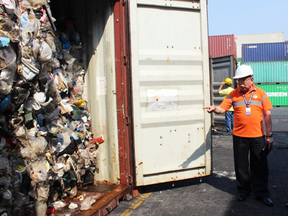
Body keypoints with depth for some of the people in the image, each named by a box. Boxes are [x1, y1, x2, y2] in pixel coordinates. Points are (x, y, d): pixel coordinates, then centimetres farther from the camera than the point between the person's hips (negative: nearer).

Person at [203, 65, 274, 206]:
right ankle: (243, 191, 27)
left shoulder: (260, 93, 2)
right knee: (241, 165, 10)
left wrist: (269, 135, -1)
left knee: (260, 166, 8)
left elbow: (267, 115, 2)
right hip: (239, 136, 0)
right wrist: (215, 109, -27)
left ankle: (262, 193, 24)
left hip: (258, 136, 0)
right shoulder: (234, 94, 2)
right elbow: (223, 108, -3)